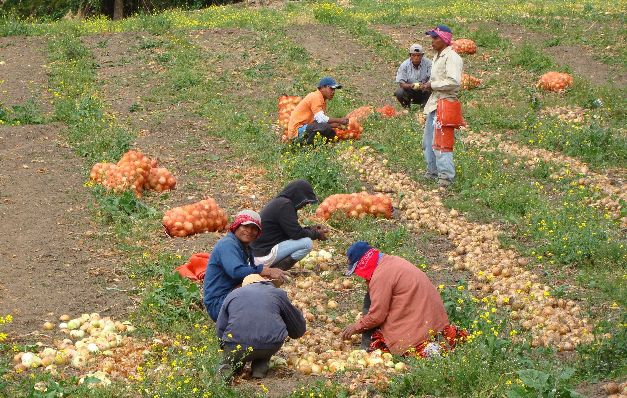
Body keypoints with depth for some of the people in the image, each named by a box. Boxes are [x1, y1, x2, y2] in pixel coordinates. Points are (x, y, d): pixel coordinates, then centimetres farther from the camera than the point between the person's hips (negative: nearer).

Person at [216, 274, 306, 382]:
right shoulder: (277, 293, 21)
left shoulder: (232, 295, 23)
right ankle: (260, 366, 11)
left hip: (236, 348, 0)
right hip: (271, 347, 0)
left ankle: (231, 363, 1)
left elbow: (220, 329, 20)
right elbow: (299, 329, 28)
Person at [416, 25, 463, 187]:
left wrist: (432, 85, -17)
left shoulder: (452, 58, -14)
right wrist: (427, 85, 10)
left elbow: (454, 82, -25)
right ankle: (433, 171, 30)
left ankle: (446, 176, -9)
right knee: (428, 140, 18)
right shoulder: (438, 57, 18)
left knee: (441, 142, -12)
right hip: (434, 103, 11)